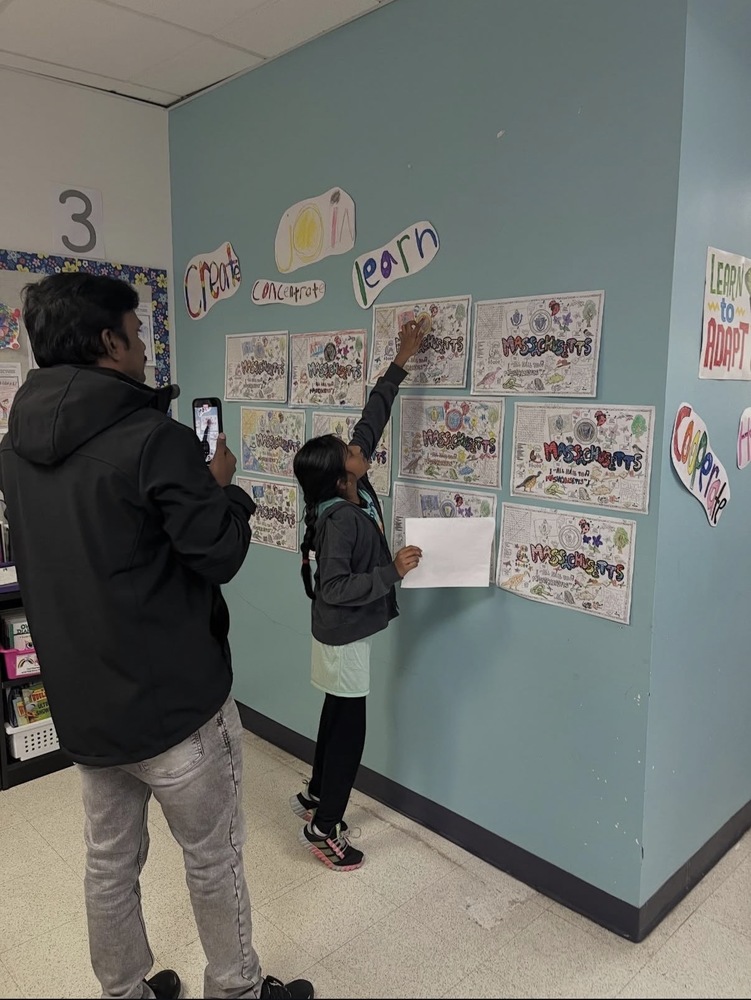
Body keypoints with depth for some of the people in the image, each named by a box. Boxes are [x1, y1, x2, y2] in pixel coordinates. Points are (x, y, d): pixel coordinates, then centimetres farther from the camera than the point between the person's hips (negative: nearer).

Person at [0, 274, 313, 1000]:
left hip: (81, 703, 7)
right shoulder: (151, 438, -22)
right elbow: (221, 554, -18)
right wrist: (223, 484, -1)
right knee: (213, 860, 15)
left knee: (110, 863, 22)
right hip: (175, 700, -6)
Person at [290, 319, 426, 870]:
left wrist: (402, 362, 3)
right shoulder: (340, 518, -28)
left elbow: (372, 420, 1)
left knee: (338, 715, 22)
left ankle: (315, 797, 41)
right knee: (350, 726, 3)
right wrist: (393, 571, -30)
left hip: (345, 631, 9)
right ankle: (323, 829, 19)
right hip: (343, 634, -9)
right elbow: (335, 589, -30)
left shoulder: (357, 490, -5)